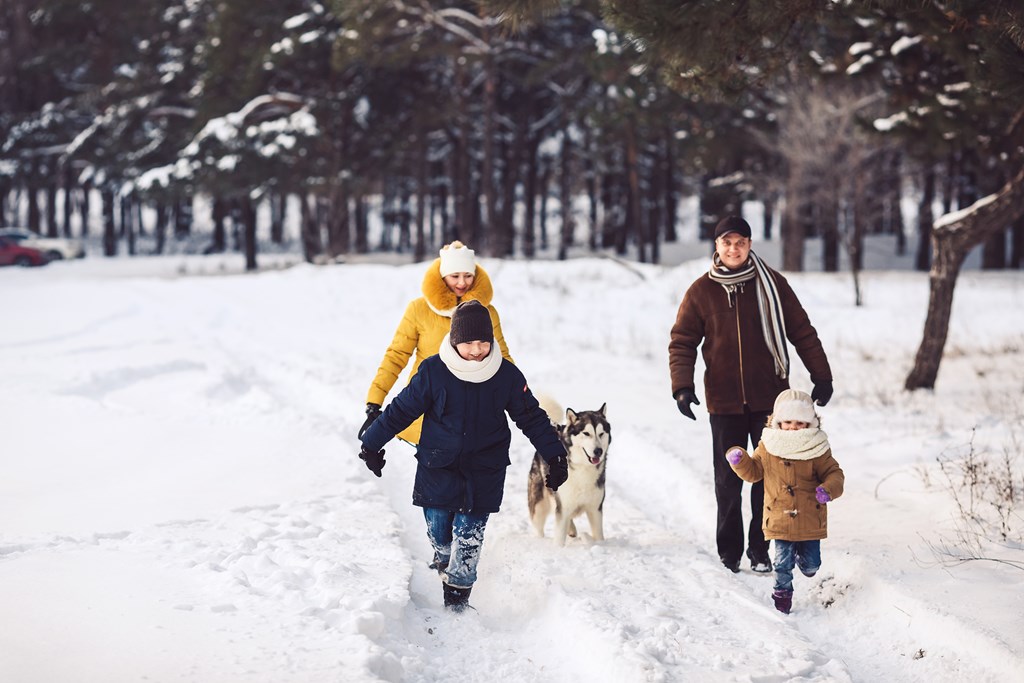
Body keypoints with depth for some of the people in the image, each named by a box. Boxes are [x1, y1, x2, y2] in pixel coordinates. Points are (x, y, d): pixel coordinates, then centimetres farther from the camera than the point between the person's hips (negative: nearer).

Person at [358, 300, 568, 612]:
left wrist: (555, 456, 8)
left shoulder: (507, 375, -3)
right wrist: (372, 444, 5)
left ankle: (456, 604, 1)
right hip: (438, 469, 0)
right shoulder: (433, 371, -9)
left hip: (483, 474, 0)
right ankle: (444, 563, 35)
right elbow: (402, 409, 1)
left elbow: (531, 417, 7)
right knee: (439, 533, 4)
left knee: (468, 539, -6)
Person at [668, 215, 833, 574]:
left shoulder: (771, 284, 1)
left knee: (769, 477, 3)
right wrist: (682, 386, -10)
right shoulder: (701, 291, 1)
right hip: (724, 402, 0)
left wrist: (821, 377, 5)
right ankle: (730, 550, 17)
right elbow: (682, 342, 3)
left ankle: (760, 548, 12)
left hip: (770, 398, 0)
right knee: (728, 480, 6)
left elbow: (802, 332, 7)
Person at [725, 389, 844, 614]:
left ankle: (803, 555, 44)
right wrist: (739, 460, -10)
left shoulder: (816, 448, -6)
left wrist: (828, 489, -24)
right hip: (780, 519, 0)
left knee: (811, 565, 9)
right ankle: (783, 592, 26)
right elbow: (753, 471, 10)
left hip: (810, 521, 0)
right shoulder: (768, 447, -1)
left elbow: (834, 473, -3)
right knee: (783, 562, 2)